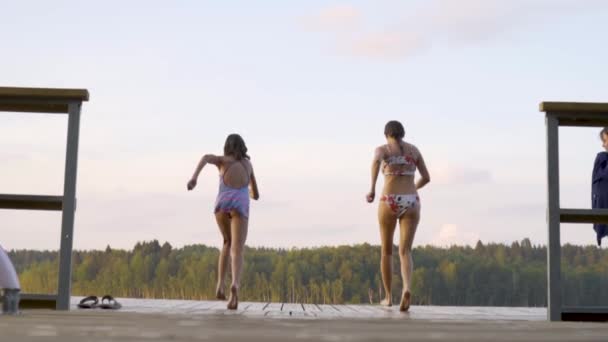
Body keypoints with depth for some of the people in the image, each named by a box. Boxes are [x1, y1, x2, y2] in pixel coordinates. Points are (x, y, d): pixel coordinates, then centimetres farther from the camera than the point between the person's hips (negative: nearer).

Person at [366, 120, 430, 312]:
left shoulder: (382, 149, 4)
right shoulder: (414, 149, 15)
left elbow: (376, 161, -21)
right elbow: (426, 178, 15)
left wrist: (372, 189, -22)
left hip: (389, 203, -2)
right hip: (411, 204, 2)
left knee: (386, 250, 18)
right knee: (405, 252, -2)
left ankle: (388, 297, 23)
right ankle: (407, 289, -31)